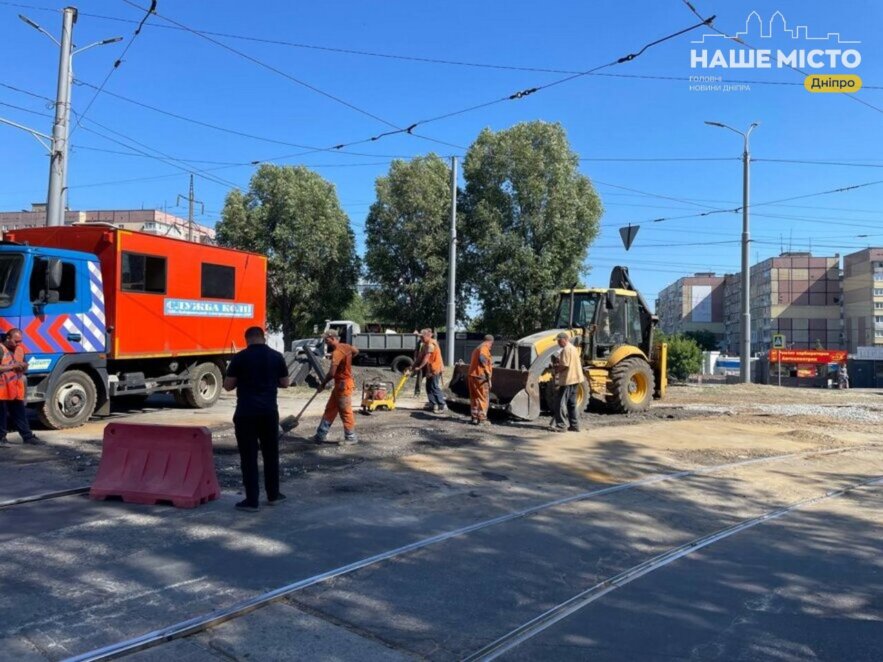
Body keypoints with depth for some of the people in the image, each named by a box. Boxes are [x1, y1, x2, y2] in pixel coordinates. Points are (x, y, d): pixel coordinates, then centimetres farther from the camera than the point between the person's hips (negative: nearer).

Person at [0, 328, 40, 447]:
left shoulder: (19, 349, 12)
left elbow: (25, 366, 22)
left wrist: (23, 367, 0)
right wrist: (12, 366, -20)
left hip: (17, 389, 7)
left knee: (20, 414, 11)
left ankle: (27, 436, 15)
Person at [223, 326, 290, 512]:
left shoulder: (240, 357, -6)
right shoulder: (276, 356, 2)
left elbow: (228, 386, -2)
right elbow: (285, 383, 10)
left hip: (246, 412, -3)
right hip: (269, 410, 3)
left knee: (249, 455, 3)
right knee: (271, 452, 15)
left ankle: (252, 500, 5)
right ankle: (273, 495, 25)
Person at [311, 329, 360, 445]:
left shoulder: (337, 352, -22)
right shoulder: (345, 346, 6)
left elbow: (331, 373, -25)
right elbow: (356, 351, 27)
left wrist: (323, 384, -10)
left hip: (343, 385, -10)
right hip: (340, 384, 10)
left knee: (345, 412, 0)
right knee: (330, 410, 12)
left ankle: (351, 437, 10)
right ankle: (320, 436, 17)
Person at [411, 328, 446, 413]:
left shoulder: (430, 344, -19)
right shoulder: (427, 344, 13)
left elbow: (426, 358, -20)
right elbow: (421, 357, 14)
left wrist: (419, 367, -16)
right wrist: (414, 366, 9)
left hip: (435, 369, -10)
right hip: (430, 369, 10)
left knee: (435, 387, -9)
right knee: (429, 387, 13)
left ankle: (443, 406, -6)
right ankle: (433, 404, 19)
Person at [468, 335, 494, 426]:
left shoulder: (477, 348, 20)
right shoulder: (484, 348, -10)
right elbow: (482, 359, -28)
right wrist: (488, 374, -25)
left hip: (473, 376, 9)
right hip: (481, 376, -9)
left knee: (474, 398, 13)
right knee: (484, 398, -3)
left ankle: (475, 418, 16)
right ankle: (482, 419, -4)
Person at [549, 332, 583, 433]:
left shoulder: (566, 349, -14)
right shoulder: (573, 348, 17)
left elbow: (565, 365, -20)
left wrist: (556, 370, -4)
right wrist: (558, 364, 13)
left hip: (567, 379, -10)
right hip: (575, 379, 10)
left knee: (560, 403, -5)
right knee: (572, 404, 13)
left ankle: (559, 426, -4)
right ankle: (574, 425, 15)